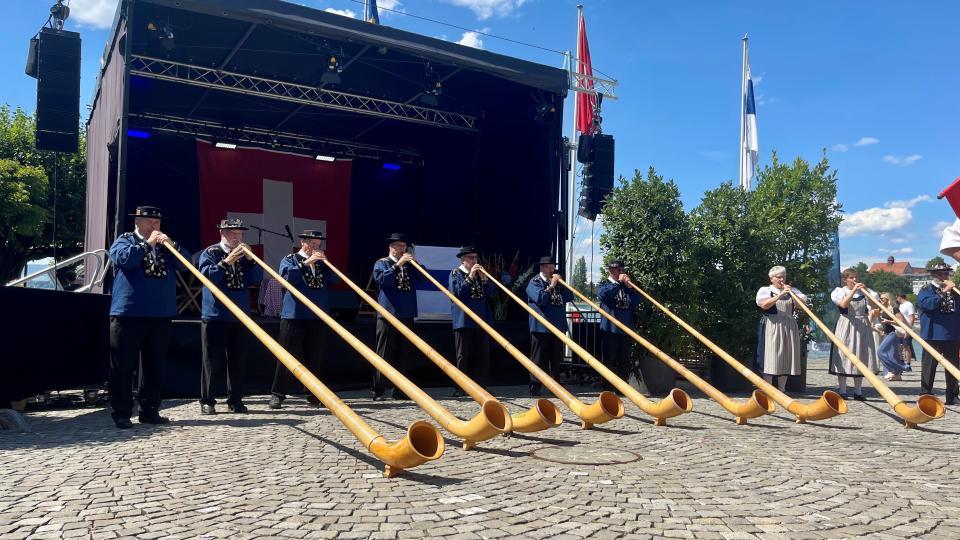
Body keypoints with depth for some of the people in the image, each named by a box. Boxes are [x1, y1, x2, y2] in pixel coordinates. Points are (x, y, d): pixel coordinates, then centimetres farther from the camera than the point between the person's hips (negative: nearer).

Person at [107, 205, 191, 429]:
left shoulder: (165, 244, 16)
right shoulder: (124, 240, 5)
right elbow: (124, 259, -16)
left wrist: (171, 244, -9)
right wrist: (148, 243, -13)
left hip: (161, 313, 4)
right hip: (129, 312, -4)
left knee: (155, 365, 8)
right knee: (123, 365, -2)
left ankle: (150, 411, 15)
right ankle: (121, 413, 5)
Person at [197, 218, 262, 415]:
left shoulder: (244, 255, 12)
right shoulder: (210, 253, 1)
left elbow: (257, 279, 2)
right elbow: (207, 276, -14)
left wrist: (249, 258, -9)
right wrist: (226, 262, -21)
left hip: (241, 316, 4)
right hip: (215, 315, -4)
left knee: (238, 361, 6)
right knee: (213, 361, -1)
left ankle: (235, 400, 14)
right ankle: (207, 401, 8)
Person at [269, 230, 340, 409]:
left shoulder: (322, 262, 17)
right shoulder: (290, 259, 5)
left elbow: (335, 280, 5)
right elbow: (286, 276, -14)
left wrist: (325, 263, -5)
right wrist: (306, 263, -17)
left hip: (318, 316, 4)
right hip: (295, 315, -4)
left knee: (315, 358, 6)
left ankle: (313, 394, 14)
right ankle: (277, 394, 4)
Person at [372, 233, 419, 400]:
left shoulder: (409, 265, 18)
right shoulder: (382, 263, 5)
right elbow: (381, 279, -15)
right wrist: (397, 265, -19)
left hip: (407, 315, 5)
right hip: (388, 314, -5)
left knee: (403, 355, 7)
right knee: (384, 354, -4)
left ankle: (398, 390, 13)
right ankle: (379, 391, 0)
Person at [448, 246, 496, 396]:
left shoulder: (480, 273, 16)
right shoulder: (456, 273, 1)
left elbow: (490, 292, 7)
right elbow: (457, 292, -14)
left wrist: (484, 278, -7)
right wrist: (470, 277, -17)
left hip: (481, 319, 5)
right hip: (464, 320, -5)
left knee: (483, 354, 5)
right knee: (463, 355, -2)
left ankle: (480, 386, 12)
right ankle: (460, 387, 4)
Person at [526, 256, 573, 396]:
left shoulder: (557, 281, 18)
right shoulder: (534, 282, -2)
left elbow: (570, 297, 9)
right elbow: (540, 299, -17)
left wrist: (560, 284, -2)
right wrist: (551, 286, -13)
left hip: (558, 326, 6)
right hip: (541, 326, -6)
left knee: (556, 358, 10)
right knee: (539, 358, -2)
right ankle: (535, 388, 2)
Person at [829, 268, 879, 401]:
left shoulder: (864, 291, 10)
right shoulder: (840, 291, 0)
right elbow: (843, 304, -19)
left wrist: (866, 289, -10)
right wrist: (854, 290, -20)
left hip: (862, 327, 4)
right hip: (846, 326, -4)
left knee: (861, 358, 5)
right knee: (844, 357, -2)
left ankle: (858, 391, 13)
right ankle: (842, 391, 4)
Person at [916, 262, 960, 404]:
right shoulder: (926, 290, 0)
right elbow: (928, 303, -20)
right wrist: (944, 292, -22)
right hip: (933, 335, -5)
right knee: (929, 366, 0)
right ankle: (925, 396, 4)